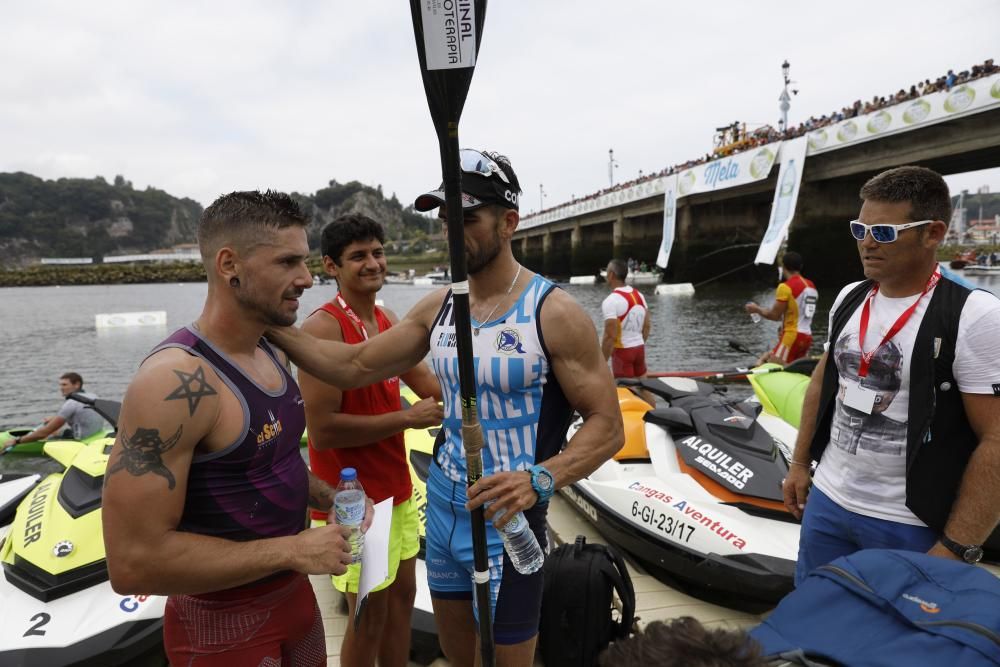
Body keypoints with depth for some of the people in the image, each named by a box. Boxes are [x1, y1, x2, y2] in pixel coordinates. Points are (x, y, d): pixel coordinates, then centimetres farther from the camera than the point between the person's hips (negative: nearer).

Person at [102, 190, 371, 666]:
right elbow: (133, 562, -27)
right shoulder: (175, 380, -26)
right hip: (222, 626, -8)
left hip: (294, 594, 8)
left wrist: (327, 497, -2)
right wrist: (293, 551, -23)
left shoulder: (270, 354, 1)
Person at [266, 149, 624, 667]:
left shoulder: (554, 313, -17)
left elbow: (606, 426, -17)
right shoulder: (438, 306, 1)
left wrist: (538, 479, -34)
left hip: (508, 515, -5)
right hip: (442, 504, 6)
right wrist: (273, 327, -10)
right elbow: (353, 367, 2)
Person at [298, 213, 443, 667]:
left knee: (402, 595, 21)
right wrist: (408, 418, -20)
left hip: (397, 488, 8)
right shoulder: (323, 327, -20)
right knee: (369, 614, 10)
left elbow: (431, 386, 8)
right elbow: (322, 430, -25)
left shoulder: (388, 320, 5)